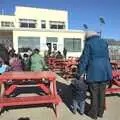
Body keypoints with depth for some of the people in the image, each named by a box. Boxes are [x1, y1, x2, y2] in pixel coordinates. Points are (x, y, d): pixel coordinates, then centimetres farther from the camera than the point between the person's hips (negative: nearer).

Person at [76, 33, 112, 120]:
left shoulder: (89, 43, -5)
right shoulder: (104, 42, 10)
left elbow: (84, 59, -8)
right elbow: (107, 58, 10)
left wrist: (79, 73, -3)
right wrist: (107, 70, 18)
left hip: (94, 72, -5)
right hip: (104, 71, 5)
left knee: (94, 94, 7)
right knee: (102, 93, 14)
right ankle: (100, 112, 29)